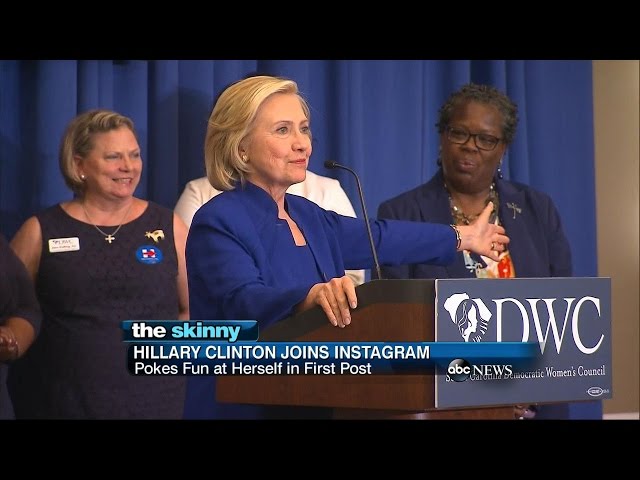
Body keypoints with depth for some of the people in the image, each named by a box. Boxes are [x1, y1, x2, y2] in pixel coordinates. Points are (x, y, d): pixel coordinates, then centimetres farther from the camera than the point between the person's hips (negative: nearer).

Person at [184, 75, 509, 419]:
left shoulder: (307, 216, 11)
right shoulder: (218, 223, -13)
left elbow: (379, 238, 26)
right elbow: (245, 303, -29)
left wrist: (462, 237, 36)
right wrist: (313, 295, -46)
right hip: (243, 407, -8)